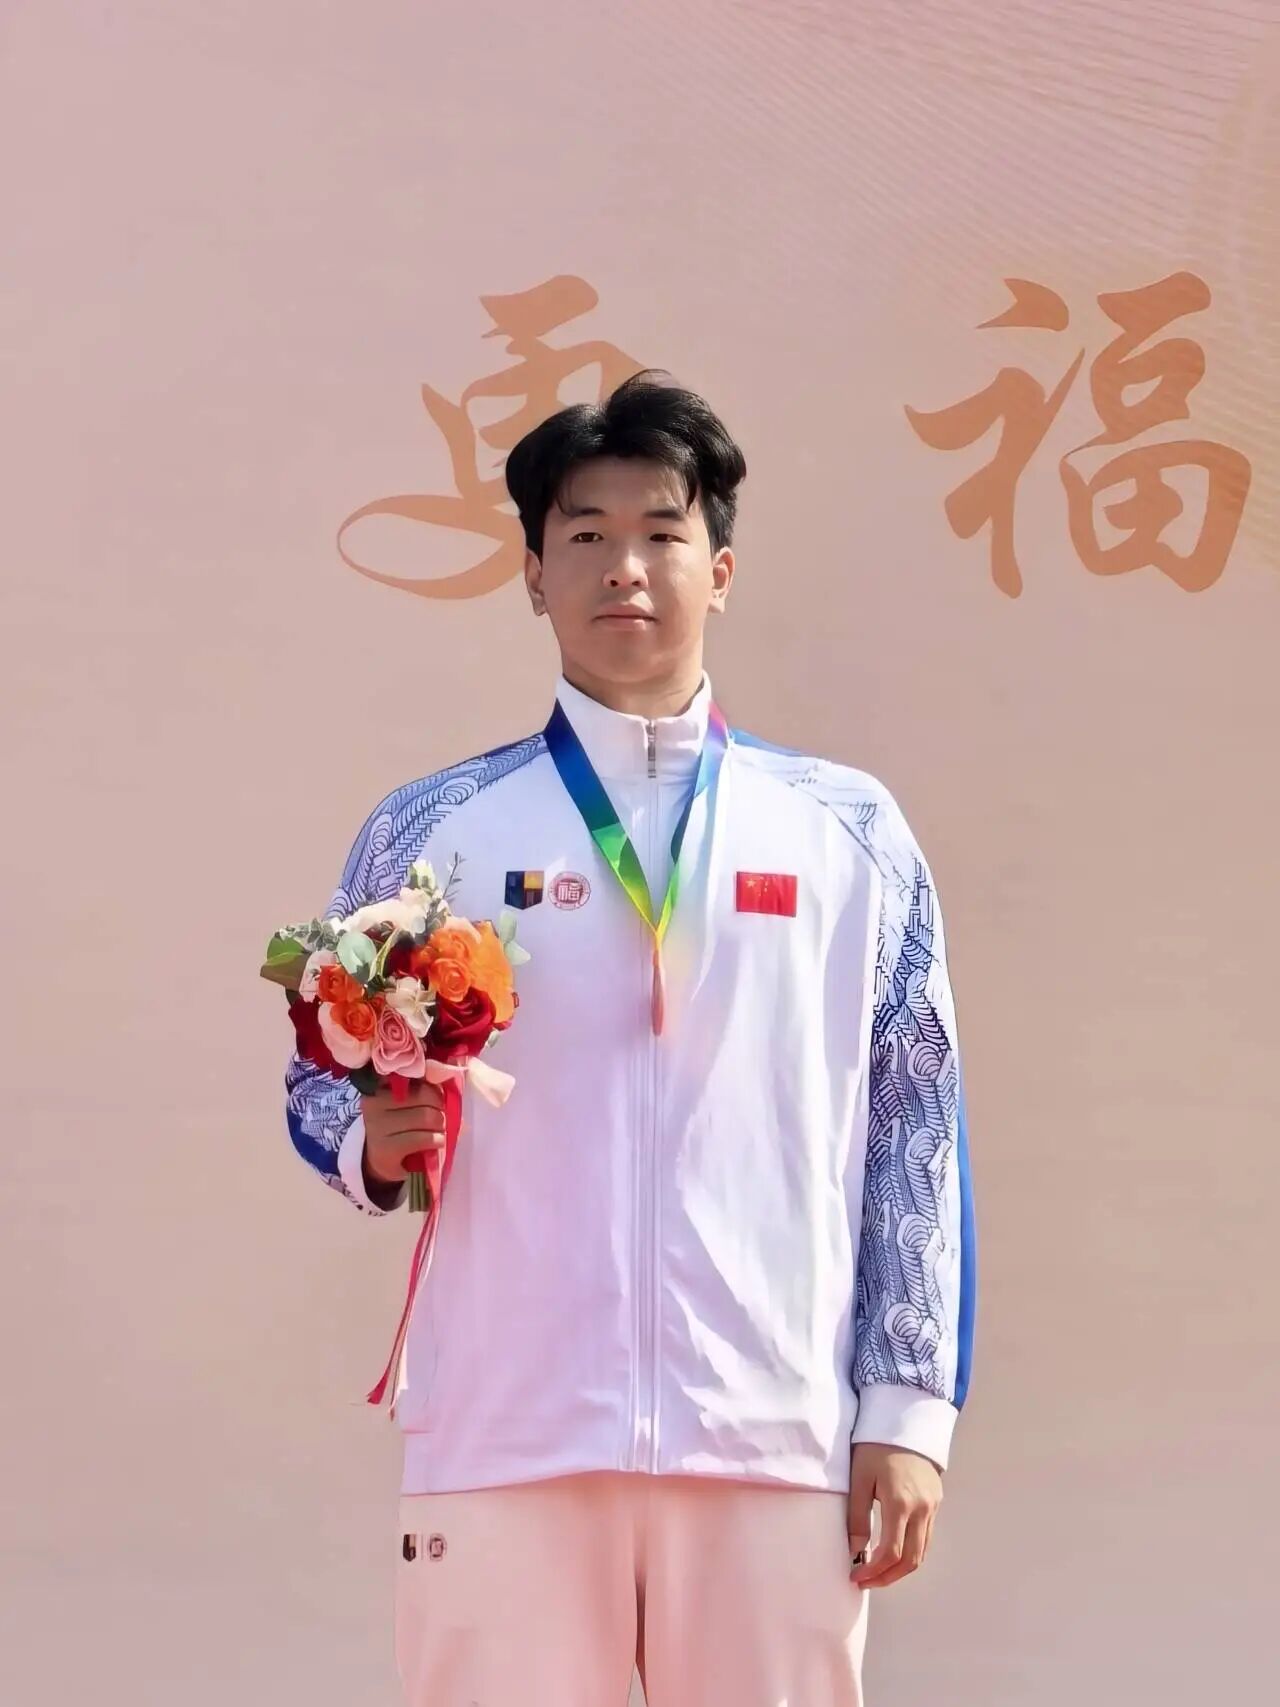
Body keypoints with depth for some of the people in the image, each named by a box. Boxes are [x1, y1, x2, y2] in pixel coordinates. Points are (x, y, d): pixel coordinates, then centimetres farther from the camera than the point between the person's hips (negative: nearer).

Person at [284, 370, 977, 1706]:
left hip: (779, 1440, 0)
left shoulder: (848, 834, 9)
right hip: (502, 1437, 0)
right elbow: (324, 1088, 13)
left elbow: (912, 1129, 7)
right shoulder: (428, 833, 9)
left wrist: (910, 1409, 1)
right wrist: (376, 1143, -10)